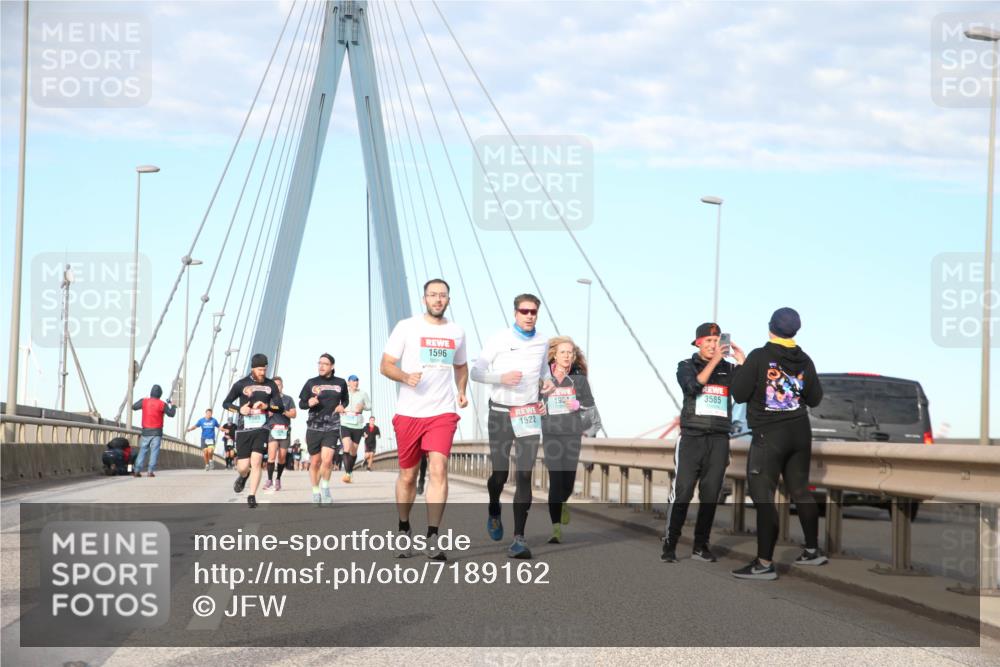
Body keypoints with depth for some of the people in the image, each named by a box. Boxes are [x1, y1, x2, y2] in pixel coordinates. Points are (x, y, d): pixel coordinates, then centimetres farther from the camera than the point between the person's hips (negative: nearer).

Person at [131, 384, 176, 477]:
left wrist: (140, 400, 27)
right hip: (157, 432, -2)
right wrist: (172, 405, 14)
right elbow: (171, 414, -2)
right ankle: (151, 471, -11)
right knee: (154, 451, -2)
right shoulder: (162, 404, -7)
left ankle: (138, 470, -2)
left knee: (143, 450, 7)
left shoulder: (144, 401, -1)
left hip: (146, 431, 2)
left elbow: (134, 407, 12)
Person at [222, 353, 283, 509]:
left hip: (262, 429, 0)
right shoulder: (241, 384, 1)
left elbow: (279, 405, 8)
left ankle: (252, 496, -6)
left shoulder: (270, 384, 7)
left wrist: (266, 405, -12)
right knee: (243, 466, -1)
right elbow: (226, 403, 6)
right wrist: (239, 409, -12)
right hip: (244, 430, 0)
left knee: (256, 461, -15)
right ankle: (243, 477, 37)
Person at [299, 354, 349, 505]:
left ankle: (325, 487, 8)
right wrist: (308, 403, -15)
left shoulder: (340, 383, 5)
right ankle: (316, 492, 25)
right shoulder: (311, 383, 2)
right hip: (314, 426, 1)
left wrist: (343, 406, 1)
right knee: (315, 462, 7)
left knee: (327, 460, -18)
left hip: (332, 426, -1)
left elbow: (345, 399, 22)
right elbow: (301, 403, 7)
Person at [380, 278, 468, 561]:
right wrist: (405, 377, -20)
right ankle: (404, 530, 28)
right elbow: (385, 365, 0)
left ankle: (433, 538, -14)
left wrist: (461, 391, 9)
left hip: (443, 413, 1)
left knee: (439, 470, -15)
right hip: (408, 413, -1)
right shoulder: (406, 327, 1)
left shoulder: (457, 332, 11)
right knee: (407, 476, 8)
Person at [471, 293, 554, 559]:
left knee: (524, 476, -8)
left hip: (529, 415, 2)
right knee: (500, 474, 1)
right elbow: (476, 372, -4)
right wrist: (502, 377, -21)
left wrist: (547, 379, 3)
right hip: (501, 413, -2)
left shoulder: (542, 342, 7)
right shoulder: (499, 340, -5)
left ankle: (519, 539, -10)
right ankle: (494, 512, 36)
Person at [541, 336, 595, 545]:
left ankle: (563, 503, 43)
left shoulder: (579, 378, 4)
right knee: (555, 480, -9)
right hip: (551, 434, -2)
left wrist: (577, 404, -7)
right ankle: (556, 528, -7)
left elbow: (590, 403, 12)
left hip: (573, 434, 2)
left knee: (568, 480, 7)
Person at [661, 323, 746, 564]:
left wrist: (742, 361, -14)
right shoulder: (686, 366, 5)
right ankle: (669, 544, -2)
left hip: (719, 440, 2)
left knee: (711, 496, 3)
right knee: (682, 493, -7)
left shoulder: (729, 369, 10)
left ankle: (701, 545, 11)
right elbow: (693, 386, -15)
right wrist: (714, 361, -16)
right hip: (692, 438, -2)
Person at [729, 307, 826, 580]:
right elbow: (815, 398, 12)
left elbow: (739, 394, -12)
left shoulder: (759, 357, -14)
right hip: (800, 433, 6)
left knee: (763, 496, -4)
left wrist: (742, 367, 2)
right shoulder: (804, 360, 3)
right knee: (800, 491, 19)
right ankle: (813, 550, 27)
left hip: (769, 435, -6)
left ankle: (764, 563, -7)